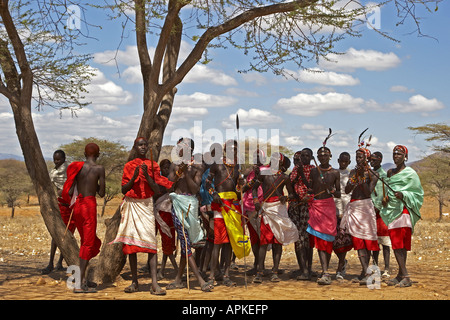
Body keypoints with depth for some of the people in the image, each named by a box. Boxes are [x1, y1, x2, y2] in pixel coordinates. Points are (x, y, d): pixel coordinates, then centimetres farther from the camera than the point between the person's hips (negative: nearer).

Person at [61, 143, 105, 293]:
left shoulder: (77, 167, 8)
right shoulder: (99, 169, -5)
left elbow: (69, 192, 3)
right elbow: (102, 194, -4)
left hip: (77, 205, 6)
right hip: (89, 205, -5)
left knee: (86, 241, 18)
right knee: (88, 243, -2)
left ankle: (83, 279, 20)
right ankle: (80, 284, -6)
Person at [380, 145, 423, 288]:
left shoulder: (410, 173, -3)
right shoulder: (390, 172, 17)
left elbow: (418, 193, -3)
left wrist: (403, 195, -18)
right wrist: (385, 198, 6)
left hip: (404, 210, -7)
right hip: (391, 210, 7)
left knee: (400, 244, -12)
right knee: (396, 243, 3)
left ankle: (404, 276, -11)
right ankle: (403, 275, 5)